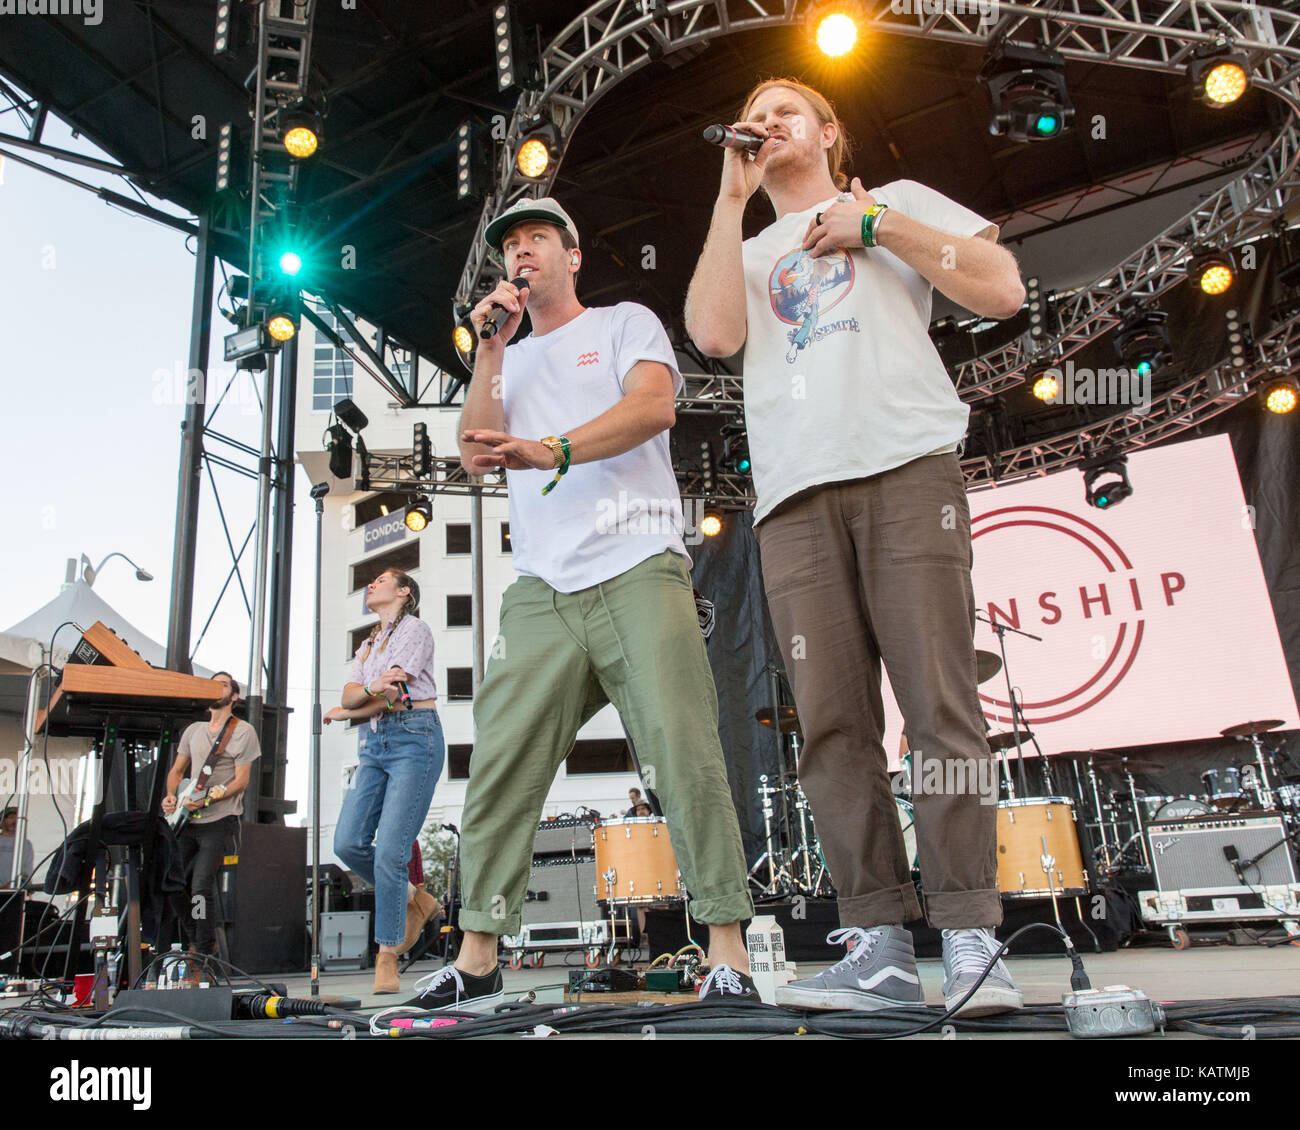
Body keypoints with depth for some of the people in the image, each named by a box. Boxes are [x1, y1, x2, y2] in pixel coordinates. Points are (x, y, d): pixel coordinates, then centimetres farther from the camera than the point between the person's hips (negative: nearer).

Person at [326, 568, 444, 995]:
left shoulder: (415, 629, 0)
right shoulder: (368, 644, 24)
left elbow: (391, 697, -9)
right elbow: (350, 694, 6)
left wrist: (341, 713, 3)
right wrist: (372, 688, -16)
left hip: (414, 739, -7)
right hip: (372, 744, 8)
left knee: (390, 850, -12)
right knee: (348, 843, -5)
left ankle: (387, 956, -2)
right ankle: (413, 899, 17)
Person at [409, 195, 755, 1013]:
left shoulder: (625, 324, 15)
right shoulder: (511, 362, 27)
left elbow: (653, 405, -6)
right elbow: (475, 454, 12)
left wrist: (550, 450, -18)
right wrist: (490, 348, 8)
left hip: (638, 570, -4)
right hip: (542, 590, 4)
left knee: (683, 754, -12)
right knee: (500, 768, -3)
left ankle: (728, 955, -6)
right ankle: (477, 961, 5)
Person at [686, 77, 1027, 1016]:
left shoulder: (898, 202, 24)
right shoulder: (748, 256, 31)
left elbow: (1003, 290, 10)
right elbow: (714, 333, 7)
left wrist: (876, 223, 9)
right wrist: (732, 198, 14)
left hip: (906, 470, -3)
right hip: (796, 497, 3)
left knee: (940, 707, -11)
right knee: (834, 725, -6)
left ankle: (972, 942, -6)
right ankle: (880, 948, -2)